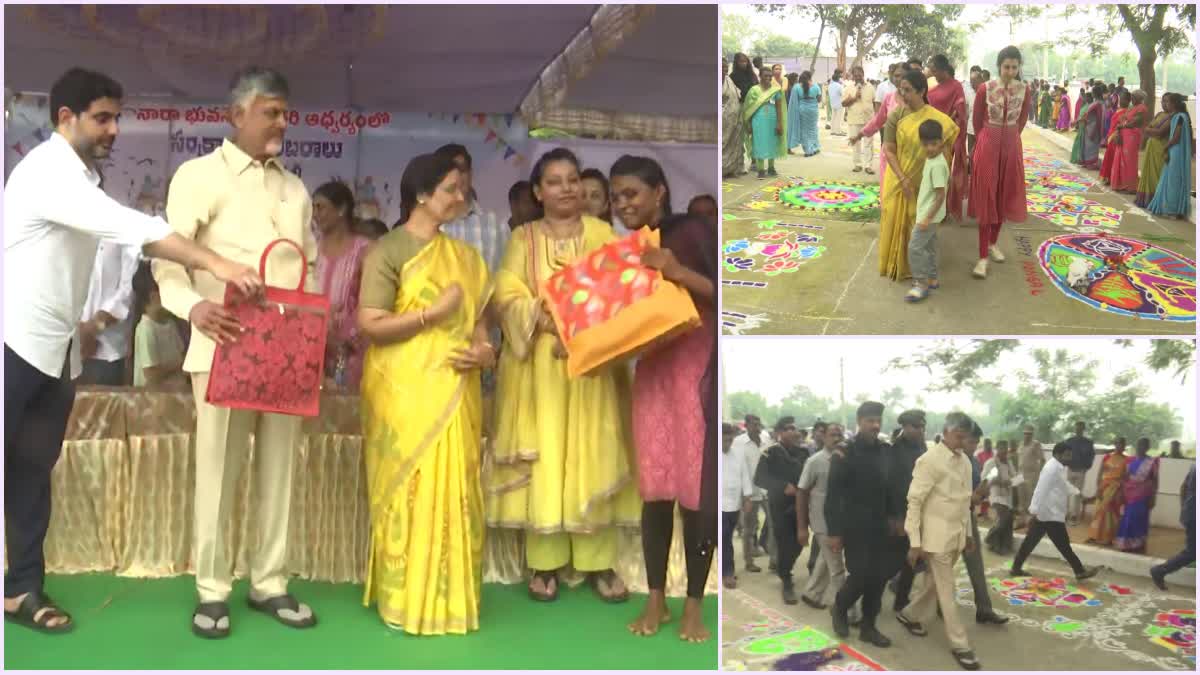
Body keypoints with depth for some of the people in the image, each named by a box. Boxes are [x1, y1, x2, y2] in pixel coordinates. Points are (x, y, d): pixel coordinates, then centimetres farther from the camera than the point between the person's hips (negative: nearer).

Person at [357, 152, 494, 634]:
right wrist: (435, 311, -16)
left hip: (454, 392, 5)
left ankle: (448, 597, 16)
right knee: (409, 490, -1)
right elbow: (369, 324, -12)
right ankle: (405, 599, 10)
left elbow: (478, 315, 16)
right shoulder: (387, 252, -5)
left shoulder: (463, 255, 14)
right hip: (404, 391, -5)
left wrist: (483, 349, -5)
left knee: (454, 490, 6)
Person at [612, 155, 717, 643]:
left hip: (698, 371, -5)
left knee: (697, 488, -3)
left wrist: (681, 273, -22)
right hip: (651, 374, 5)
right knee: (654, 487, 5)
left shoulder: (693, 232, -5)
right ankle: (655, 598, 16)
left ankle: (694, 604, 8)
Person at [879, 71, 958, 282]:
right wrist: (902, 179, -17)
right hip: (899, 180, 1)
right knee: (896, 222, 9)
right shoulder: (895, 116, -8)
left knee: (918, 224, 8)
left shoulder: (936, 118, -12)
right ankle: (896, 265, 25)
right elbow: (888, 150, -8)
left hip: (924, 182, -1)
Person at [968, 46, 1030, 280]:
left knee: (1004, 197, 12)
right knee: (986, 199, -2)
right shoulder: (985, 89, -10)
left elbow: (1021, 121, 12)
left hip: (1012, 146, 3)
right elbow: (977, 121, 2)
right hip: (988, 146, -3)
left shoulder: (1024, 90, -2)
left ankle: (993, 243, 31)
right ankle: (983, 256, -2)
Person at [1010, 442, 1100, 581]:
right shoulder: (1052, 468, -19)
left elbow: (1065, 486, 29)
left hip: (1046, 513, 10)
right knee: (1063, 545, 2)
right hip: (1050, 515, -10)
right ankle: (1080, 571, 12)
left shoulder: (1060, 468, 14)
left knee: (1031, 541, 11)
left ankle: (1016, 568, 15)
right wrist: (1034, 512, -27)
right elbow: (1041, 491, -24)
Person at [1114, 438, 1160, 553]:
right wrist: (1122, 493, 10)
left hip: (1143, 495, -4)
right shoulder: (1131, 460, 8)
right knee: (1128, 519, 8)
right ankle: (1126, 543, 19)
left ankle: (1138, 545, 8)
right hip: (1130, 494, 4)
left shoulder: (1152, 462, -5)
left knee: (1139, 519, -1)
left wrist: (1153, 497, -6)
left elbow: (1155, 481, -3)